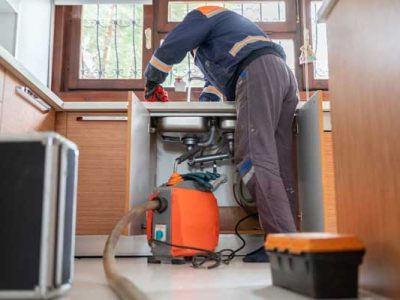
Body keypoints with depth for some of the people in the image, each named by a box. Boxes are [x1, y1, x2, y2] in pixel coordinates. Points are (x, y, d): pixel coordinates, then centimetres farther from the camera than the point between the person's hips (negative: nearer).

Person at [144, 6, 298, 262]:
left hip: (259, 72, -10)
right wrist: (203, 102, 33)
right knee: (279, 163, 0)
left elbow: (169, 50, 9)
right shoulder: (222, 28, 43)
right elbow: (219, 74, 44)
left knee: (254, 159, -20)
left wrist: (151, 82, 24)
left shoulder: (201, 14, 16)